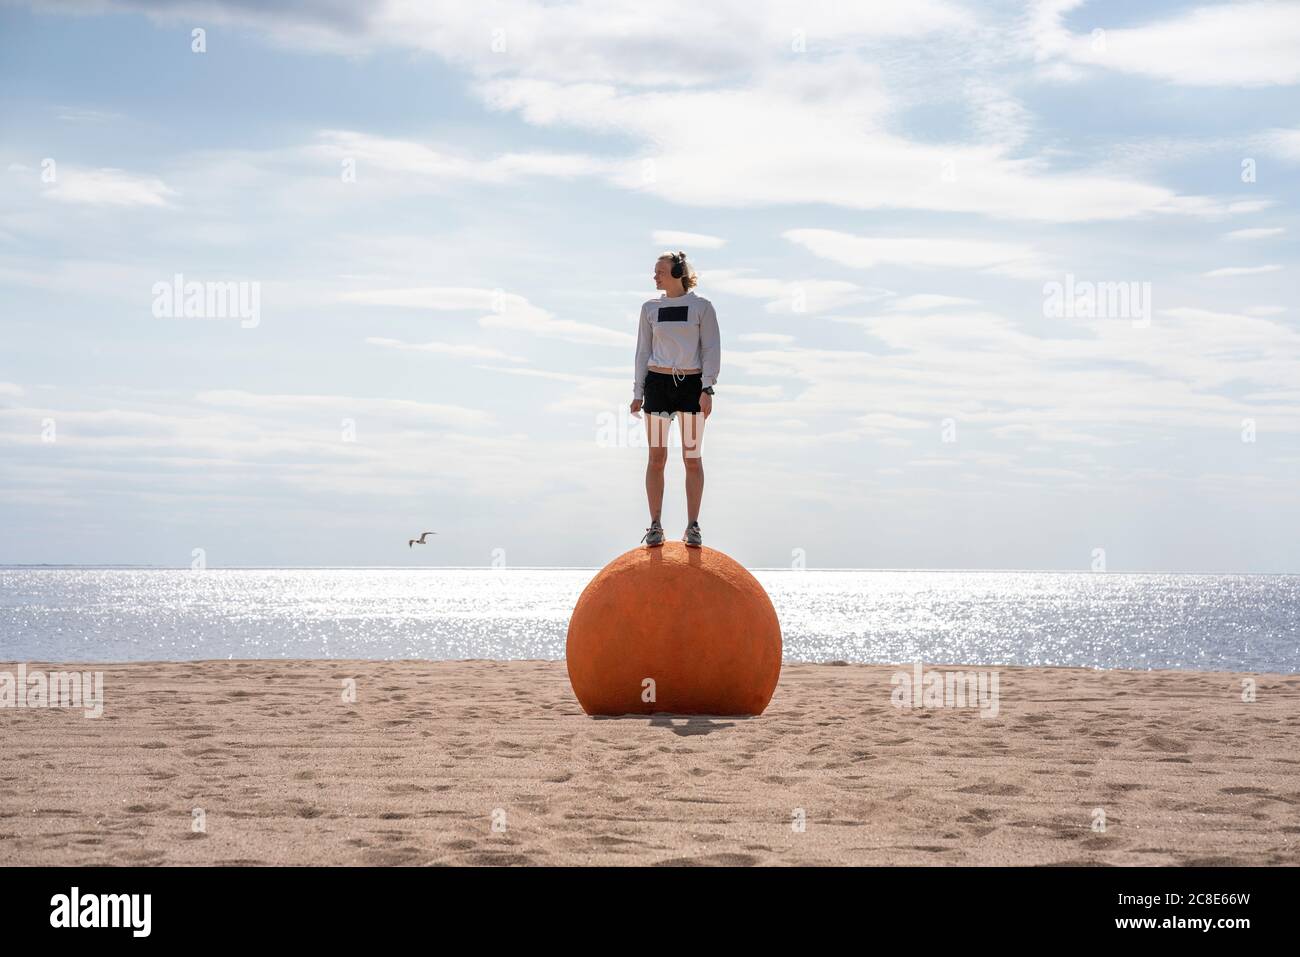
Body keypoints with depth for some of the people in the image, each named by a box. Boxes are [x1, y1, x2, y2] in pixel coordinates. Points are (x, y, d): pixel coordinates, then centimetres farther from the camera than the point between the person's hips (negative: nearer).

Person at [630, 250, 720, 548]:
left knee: (692, 458, 1)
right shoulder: (650, 308, 8)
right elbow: (643, 352, 10)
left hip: (692, 384, -2)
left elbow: (711, 349, -2)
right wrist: (638, 393, 5)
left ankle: (693, 527, 8)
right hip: (658, 383, 2)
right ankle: (655, 526, 6)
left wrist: (707, 389, -11)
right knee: (656, 457, 1)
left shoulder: (701, 306, 0)